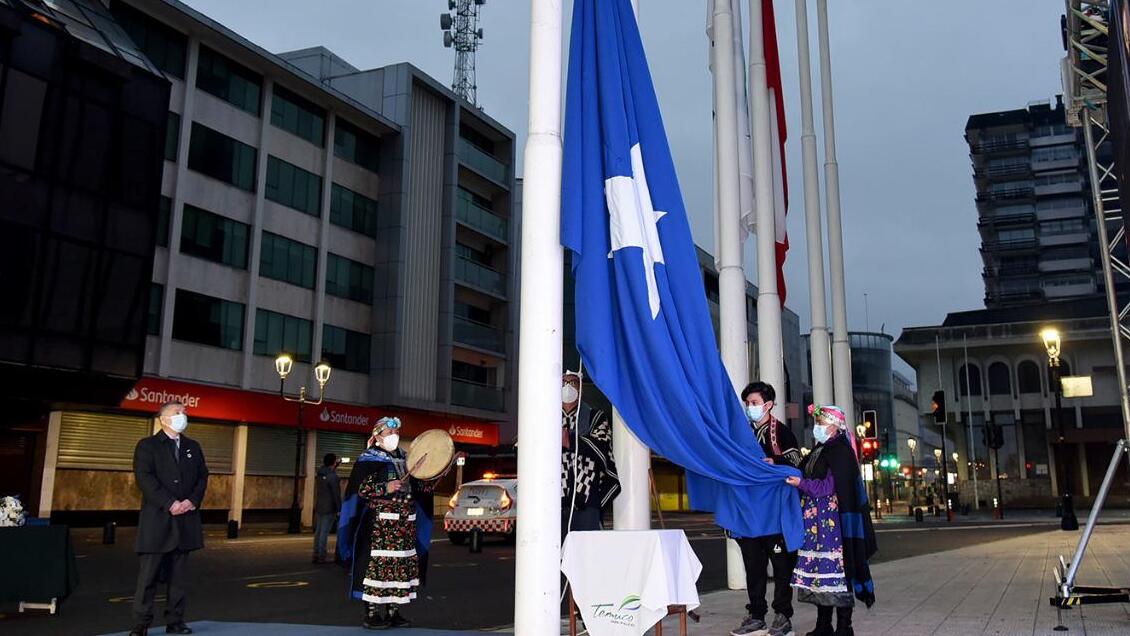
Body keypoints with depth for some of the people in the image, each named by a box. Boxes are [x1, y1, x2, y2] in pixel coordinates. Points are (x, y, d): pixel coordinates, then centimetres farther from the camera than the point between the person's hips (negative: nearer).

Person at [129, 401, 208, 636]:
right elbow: (144, 478, -10)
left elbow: (202, 477, 11)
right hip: (157, 520, -4)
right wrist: (170, 504, -17)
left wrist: (193, 501, -7)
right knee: (148, 574, -3)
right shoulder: (147, 446, 1)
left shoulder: (193, 447, 16)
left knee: (178, 575, 8)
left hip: (185, 520, 4)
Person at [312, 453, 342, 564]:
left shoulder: (320, 473, 5)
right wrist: (339, 509, -11)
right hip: (329, 509, -7)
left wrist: (336, 466, 34)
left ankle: (316, 555, 18)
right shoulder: (333, 477, -18)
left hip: (319, 507, 7)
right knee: (324, 533, -4)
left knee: (318, 531, 13)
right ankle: (321, 557, -1)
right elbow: (336, 495, -16)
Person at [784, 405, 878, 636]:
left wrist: (802, 483, -20)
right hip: (815, 521, 8)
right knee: (818, 568, 8)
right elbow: (805, 475, 18)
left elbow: (830, 486, -14)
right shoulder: (818, 451, 18)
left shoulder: (840, 451, -7)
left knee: (835, 569, -5)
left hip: (832, 520, -8)